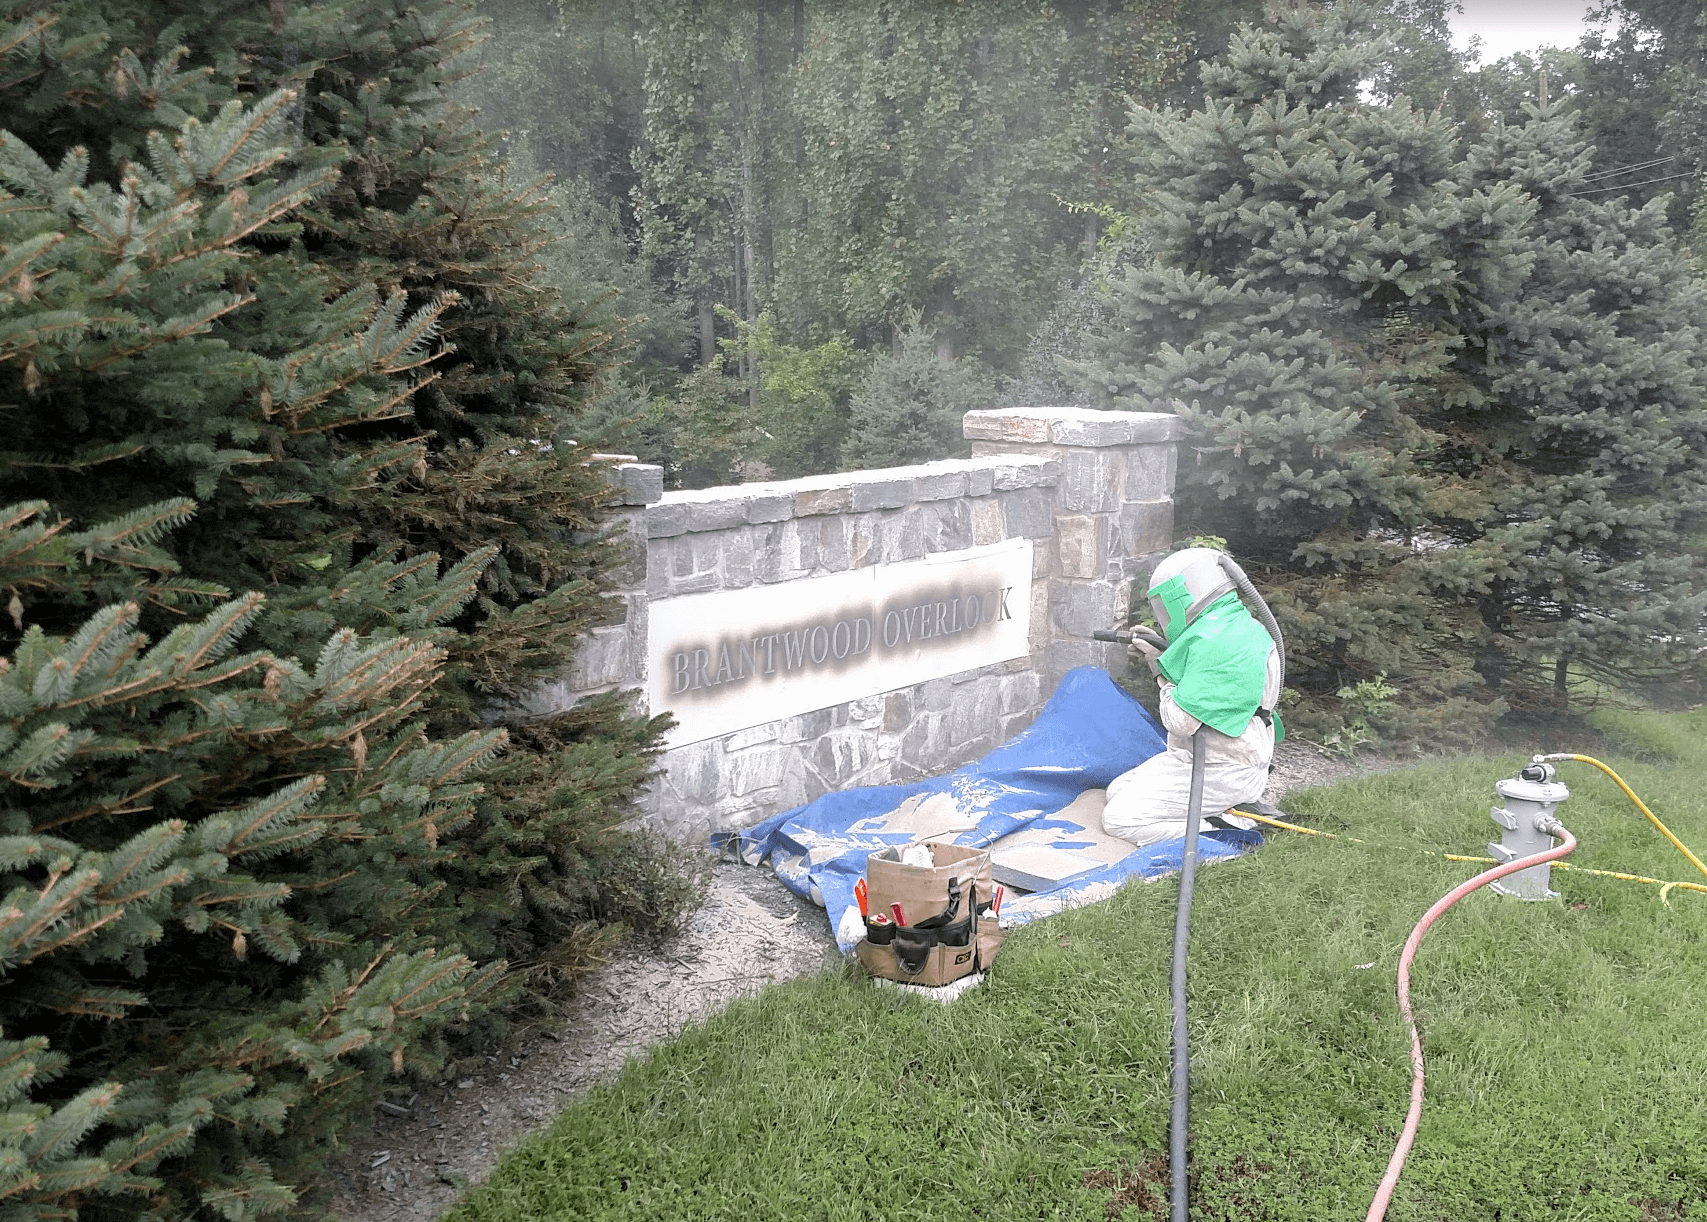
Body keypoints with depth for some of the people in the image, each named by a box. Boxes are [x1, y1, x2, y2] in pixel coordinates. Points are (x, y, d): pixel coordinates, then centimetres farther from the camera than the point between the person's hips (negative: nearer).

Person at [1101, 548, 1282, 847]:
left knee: (1118, 820, -12)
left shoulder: (1213, 641, -24)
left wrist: (1163, 675, -7)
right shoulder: (1238, 624, 9)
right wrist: (1160, 658, 11)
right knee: (1117, 791, 15)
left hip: (1219, 774, -11)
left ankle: (1230, 825, -10)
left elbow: (1181, 721, -24)